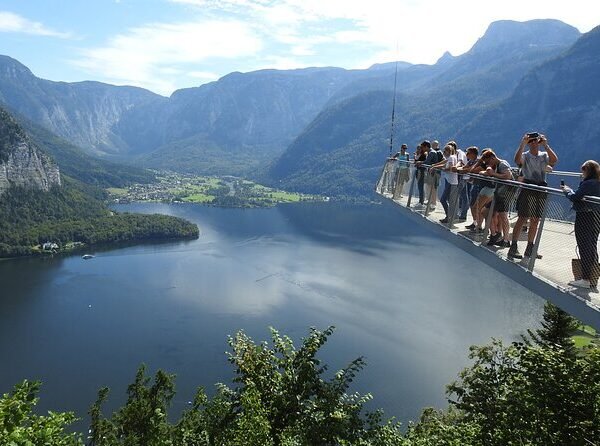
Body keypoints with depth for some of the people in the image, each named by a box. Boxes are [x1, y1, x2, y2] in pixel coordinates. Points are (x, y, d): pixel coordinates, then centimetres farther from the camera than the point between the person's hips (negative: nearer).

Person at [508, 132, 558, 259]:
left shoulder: (544, 155, 10)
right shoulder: (525, 156, 1)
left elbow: (554, 160, -11)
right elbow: (517, 160, -23)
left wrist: (546, 145, -14)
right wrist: (522, 144, -26)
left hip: (541, 189, 4)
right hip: (528, 188, -4)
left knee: (535, 221, 9)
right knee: (522, 219, -7)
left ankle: (530, 249, 17)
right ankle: (513, 247, -4)